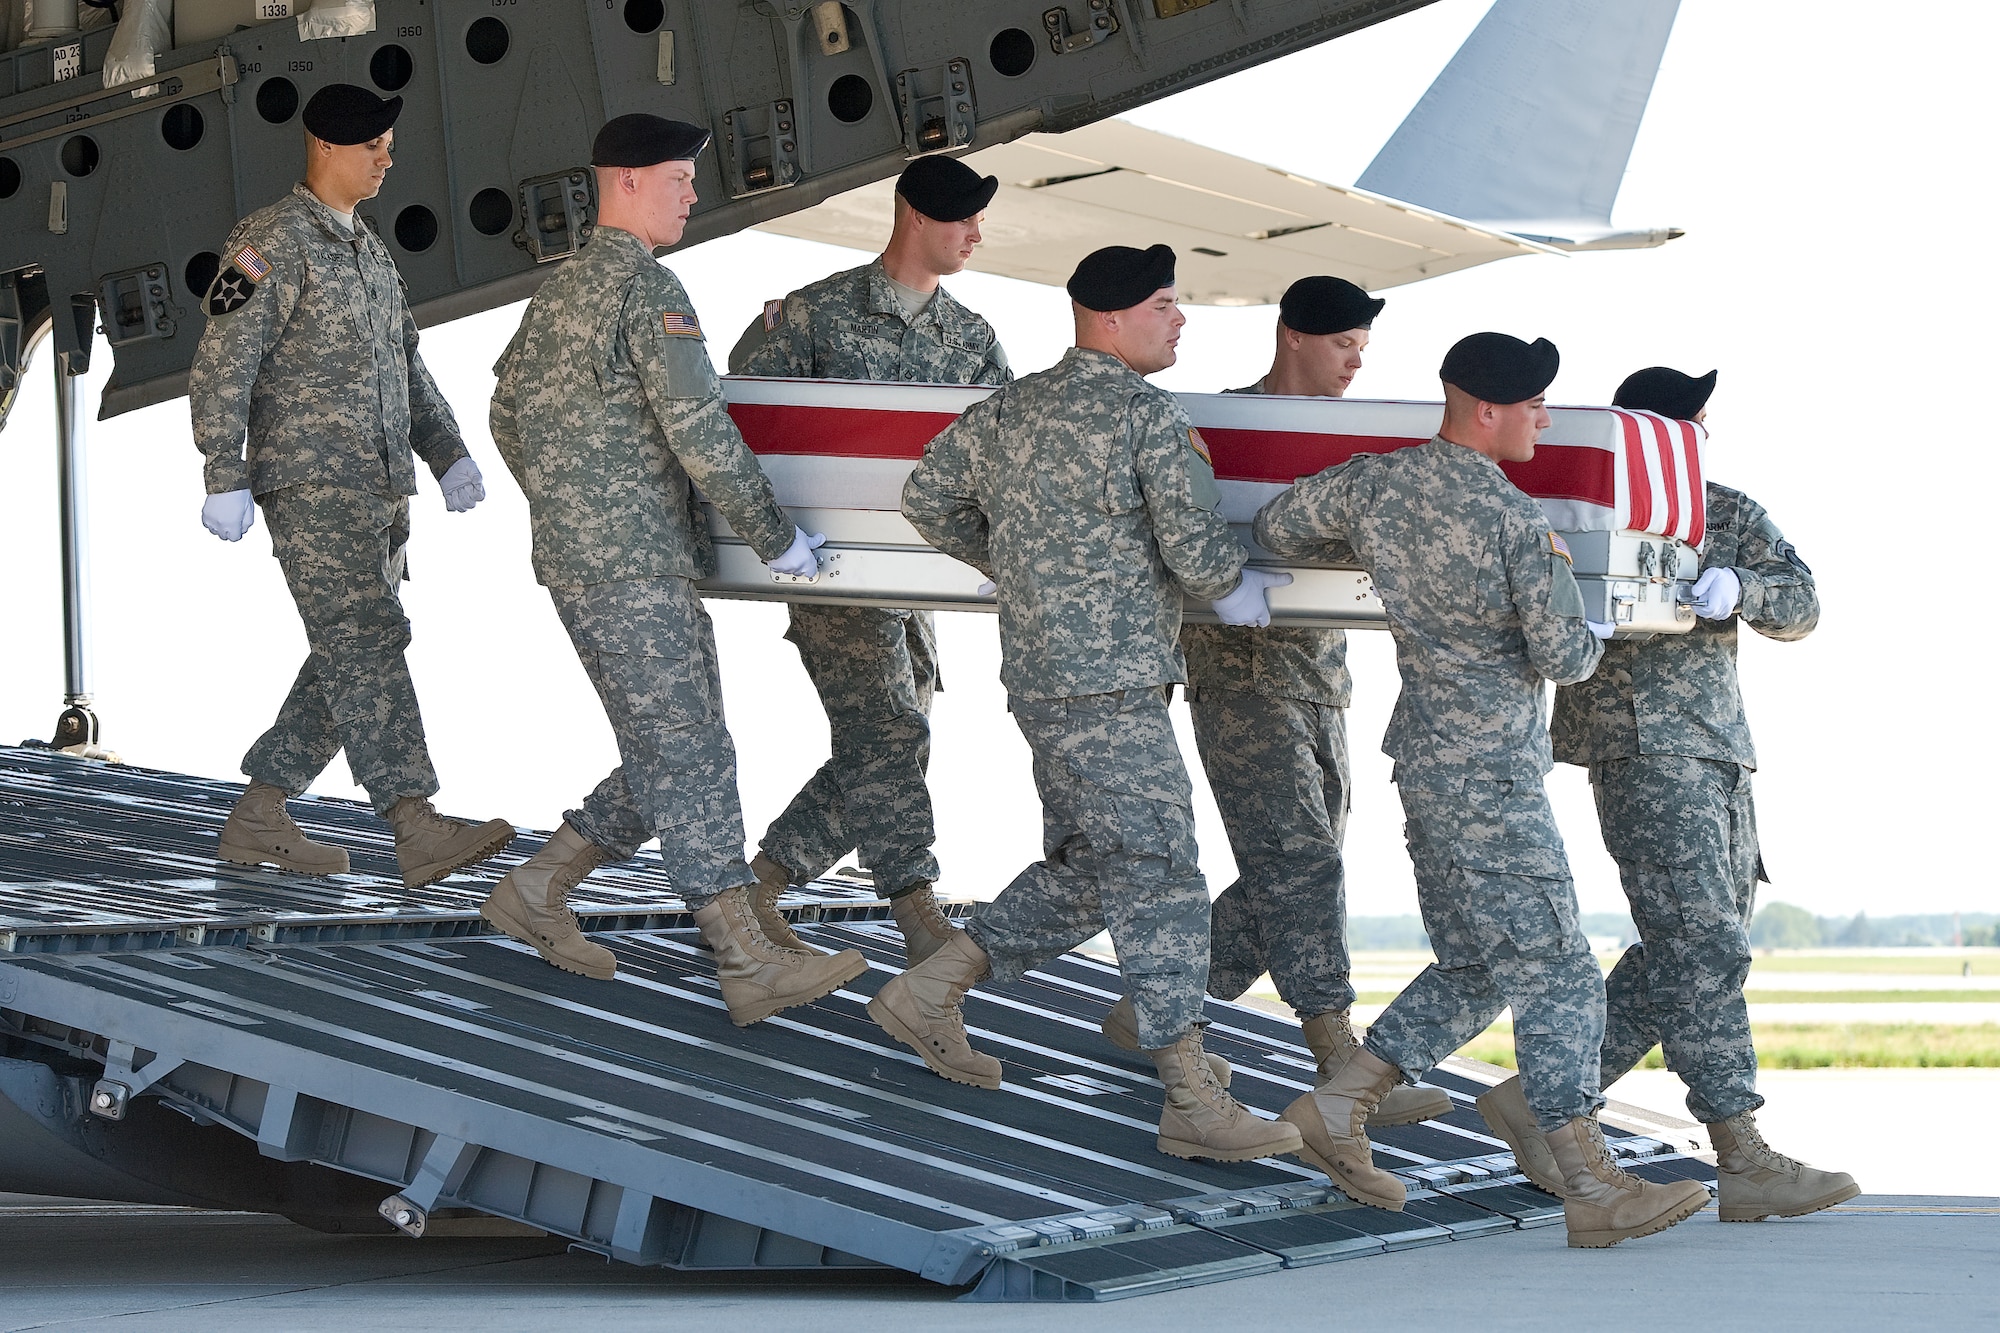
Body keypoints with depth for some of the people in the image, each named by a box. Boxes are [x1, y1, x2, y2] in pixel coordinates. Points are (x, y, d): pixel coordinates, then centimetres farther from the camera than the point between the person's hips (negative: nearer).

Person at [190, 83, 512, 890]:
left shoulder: (369, 249, 20)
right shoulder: (277, 243, -7)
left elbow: (407, 364, 26)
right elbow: (222, 366, -12)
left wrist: (448, 456, 16)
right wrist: (226, 481, -16)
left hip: (380, 491, 9)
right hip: (312, 489, -9)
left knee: (350, 658, 8)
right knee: (366, 647, -15)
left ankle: (256, 821, 16)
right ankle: (418, 832, -23)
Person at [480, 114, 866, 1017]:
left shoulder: (557, 292, 17)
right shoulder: (648, 289, -12)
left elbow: (508, 411, 25)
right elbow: (701, 434, -17)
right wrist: (773, 536, -9)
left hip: (575, 562, 10)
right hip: (633, 574, -10)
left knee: (667, 760, 14)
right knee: (688, 760, -10)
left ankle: (536, 893, 19)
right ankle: (749, 963, -11)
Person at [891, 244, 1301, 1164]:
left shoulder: (1013, 408, 13)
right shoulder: (1148, 415, -12)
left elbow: (929, 495, 21)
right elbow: (1196, 550, -12)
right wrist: (1236, 588, 9)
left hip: (1039, 675, 9)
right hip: (1109, 690, -9)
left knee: (1084, 872, 19)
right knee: (1158, 879, -8)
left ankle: (927, 993, 22)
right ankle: (1192, 1102, -9)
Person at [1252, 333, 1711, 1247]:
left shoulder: (1374, 483, 4)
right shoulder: (1517, 520, -16)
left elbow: (1274, 530, 19)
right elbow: (1564, 657, -15)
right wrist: (1590, 631, 9)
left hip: (1426, 754, 8)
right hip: (1488, 776, -8)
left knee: (1474, 968, 17)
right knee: (1554, 975, -5)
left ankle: (1339, 1104, 15)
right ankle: (1593, 1189, -4)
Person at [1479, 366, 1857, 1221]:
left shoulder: (1730, 516, 14)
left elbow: (1801, 606, 2)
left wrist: (1740, 589, -19)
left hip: (1719, 749, 7)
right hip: (1640, 743, -7)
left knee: (1687, 952, 6)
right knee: (1703, 946, -12)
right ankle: (1742, 1163, -13)